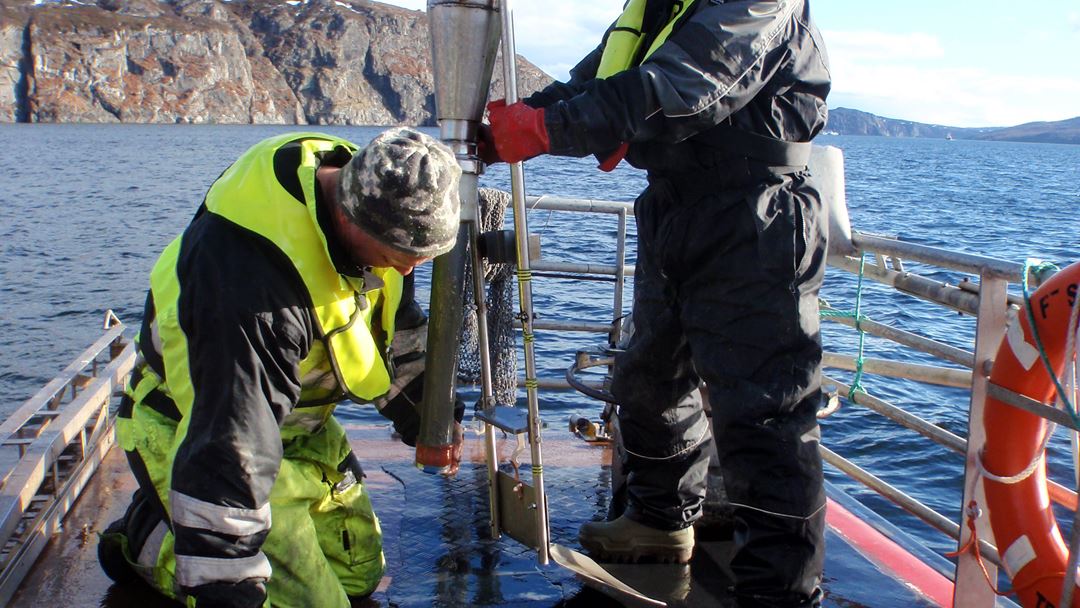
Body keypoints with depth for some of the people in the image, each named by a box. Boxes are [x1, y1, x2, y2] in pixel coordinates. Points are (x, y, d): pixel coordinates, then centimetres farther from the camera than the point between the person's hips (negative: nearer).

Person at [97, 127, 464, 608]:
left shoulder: (372, 198, -13)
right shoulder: (254, 277, -40)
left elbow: (398, 329, 7)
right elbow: (231, 444, -38)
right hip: (196, 427, -8)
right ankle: (148, 537, 8)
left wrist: (426, 418, 9)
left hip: (298, 422, 8)